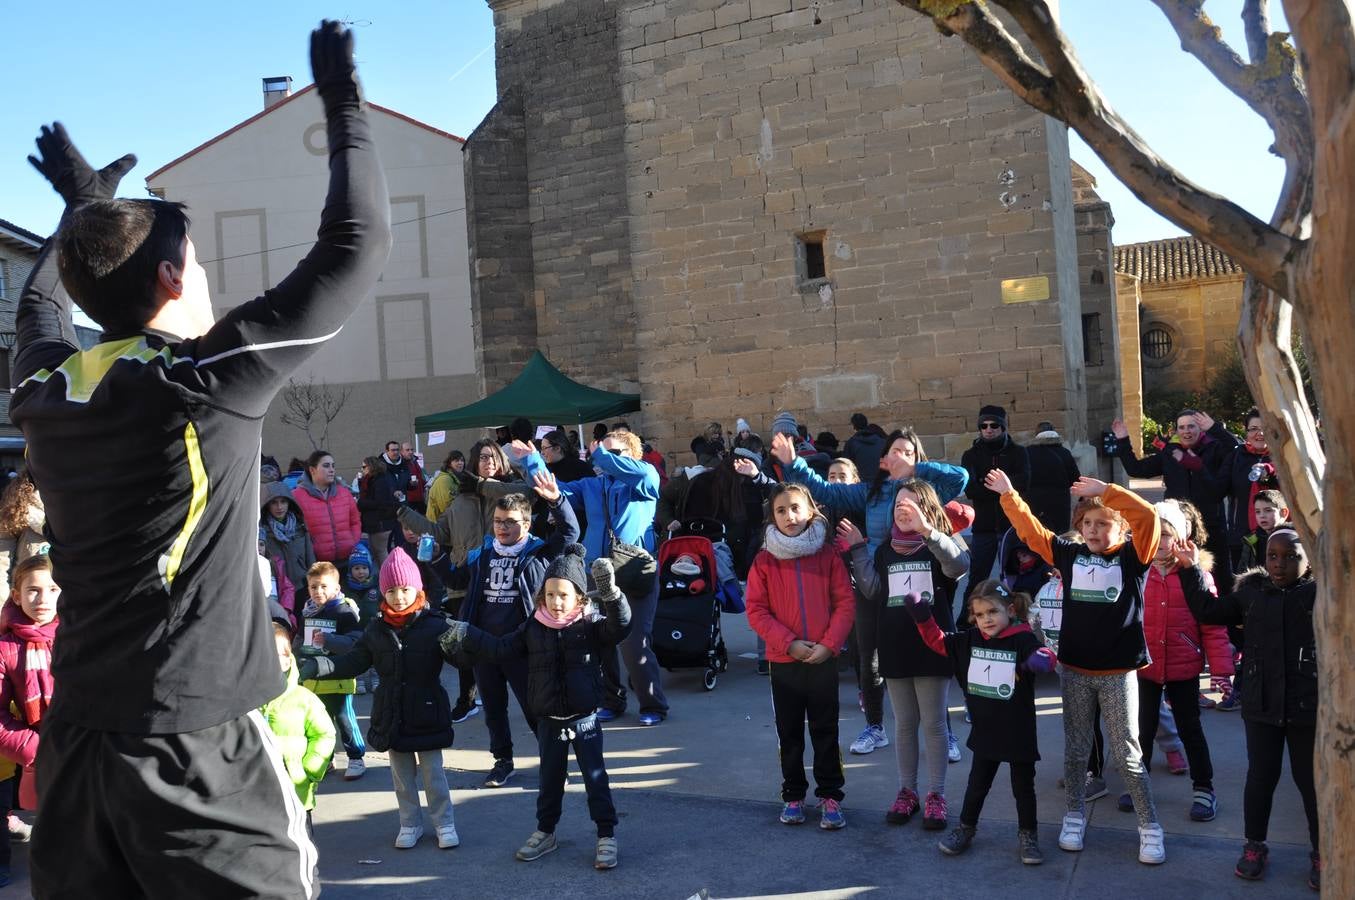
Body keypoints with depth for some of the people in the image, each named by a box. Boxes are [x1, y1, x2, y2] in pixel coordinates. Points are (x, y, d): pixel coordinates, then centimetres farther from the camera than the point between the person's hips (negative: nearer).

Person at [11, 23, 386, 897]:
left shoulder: (45, 388, 5)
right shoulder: (208, 379, -13)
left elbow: (41, 299, 31)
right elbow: (359, 243, -8)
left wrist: (80, 203, 43)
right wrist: (345, 103, 4)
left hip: (75, 738, 7)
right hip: (193, 740, -7)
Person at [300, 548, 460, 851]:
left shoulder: (434, 626, -11)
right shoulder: (377, 630, 1)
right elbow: (352, 663, 2)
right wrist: (314, 666, -11)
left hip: (427, 713, -4)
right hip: (391, 716, 4)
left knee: (433, 773, 7)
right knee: (402, 775, 15)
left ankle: (444, 823, 21)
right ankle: (410, 823, 30)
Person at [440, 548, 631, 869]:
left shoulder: (591, 625, -11)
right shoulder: (534, 628, -1)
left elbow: (620, 625, -28)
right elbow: (501, 648, 1)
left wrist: (610, 594, -45)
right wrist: (465, 635, -8)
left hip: (584, 719, -3)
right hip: (548, 721, 3)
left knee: (595, 778, 4)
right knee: (550, 779, 18)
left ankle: (607, 836, 15)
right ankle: (545, 832, 33)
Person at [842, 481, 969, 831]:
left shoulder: (940, 546, -2)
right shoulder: (886, 550, 11)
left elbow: (960, 564, -26)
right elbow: (872, 590, 1)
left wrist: (927, 530, -38)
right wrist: (858, 550, -5)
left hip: (932, 646, -4)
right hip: (895, 648, 4)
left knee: (933, 723, 3)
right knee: (904, 723, 11)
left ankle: (936, 795, 12)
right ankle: (906, 791, 21)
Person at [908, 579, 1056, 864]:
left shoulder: (1023, 639, -15)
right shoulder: (970, 639, 0)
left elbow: (1041, 654, -31)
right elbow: (939, 642, 8)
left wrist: (1043, 658, -54)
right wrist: (923, 619, -5)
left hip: (1019, 731, -4)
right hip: (985, 731, 4)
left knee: (1023, 786, 11)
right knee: (977, 783, 16)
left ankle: (1028, 835, 26)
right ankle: (966, 828, 31)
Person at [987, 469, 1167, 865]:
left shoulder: (1133, 557, -5)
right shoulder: (1070, 553, 4)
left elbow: (1148, 517, -20)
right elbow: (1031, 531, 8)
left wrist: (1106, 490, -24)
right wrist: (1009, 496, 2)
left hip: (1118, 672, -3)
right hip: (1075, 670, 3)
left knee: (1128, 752, 2)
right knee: (1075, 748, 13)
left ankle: (1150, 827, 14)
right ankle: (1074, 816, 27)